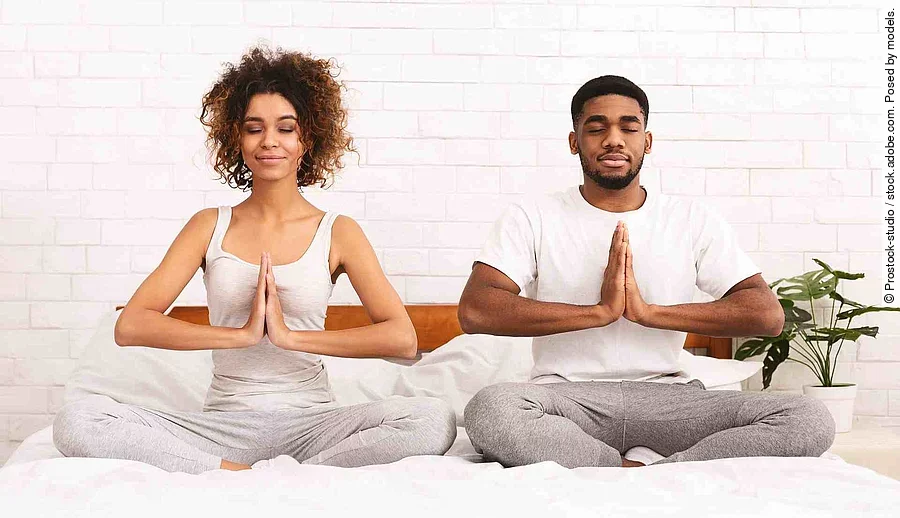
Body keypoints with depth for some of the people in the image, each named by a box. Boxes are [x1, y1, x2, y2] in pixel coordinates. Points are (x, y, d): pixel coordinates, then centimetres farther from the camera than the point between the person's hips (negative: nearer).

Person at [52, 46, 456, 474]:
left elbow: (402, 339, -8)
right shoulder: (209, 226, 8)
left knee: (435, 421, -28)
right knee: (76, 422, -22)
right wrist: (242, 334, -12)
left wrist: (291, 336, -14)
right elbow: (130, 326, -4)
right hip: (224, 421, 1)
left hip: (310, 423, -1)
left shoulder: (337, 233, 5)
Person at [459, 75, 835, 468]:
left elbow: (768, 315, -1)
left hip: (667, 395, 2)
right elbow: (475, 310, -10)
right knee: (490, 409, -37)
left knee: (811, 421, -21)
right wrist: (599, 312, -15)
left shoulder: (693, 222, 11)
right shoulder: (531, 219, 6)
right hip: (567, 394, -1)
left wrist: (649, 312, -12)